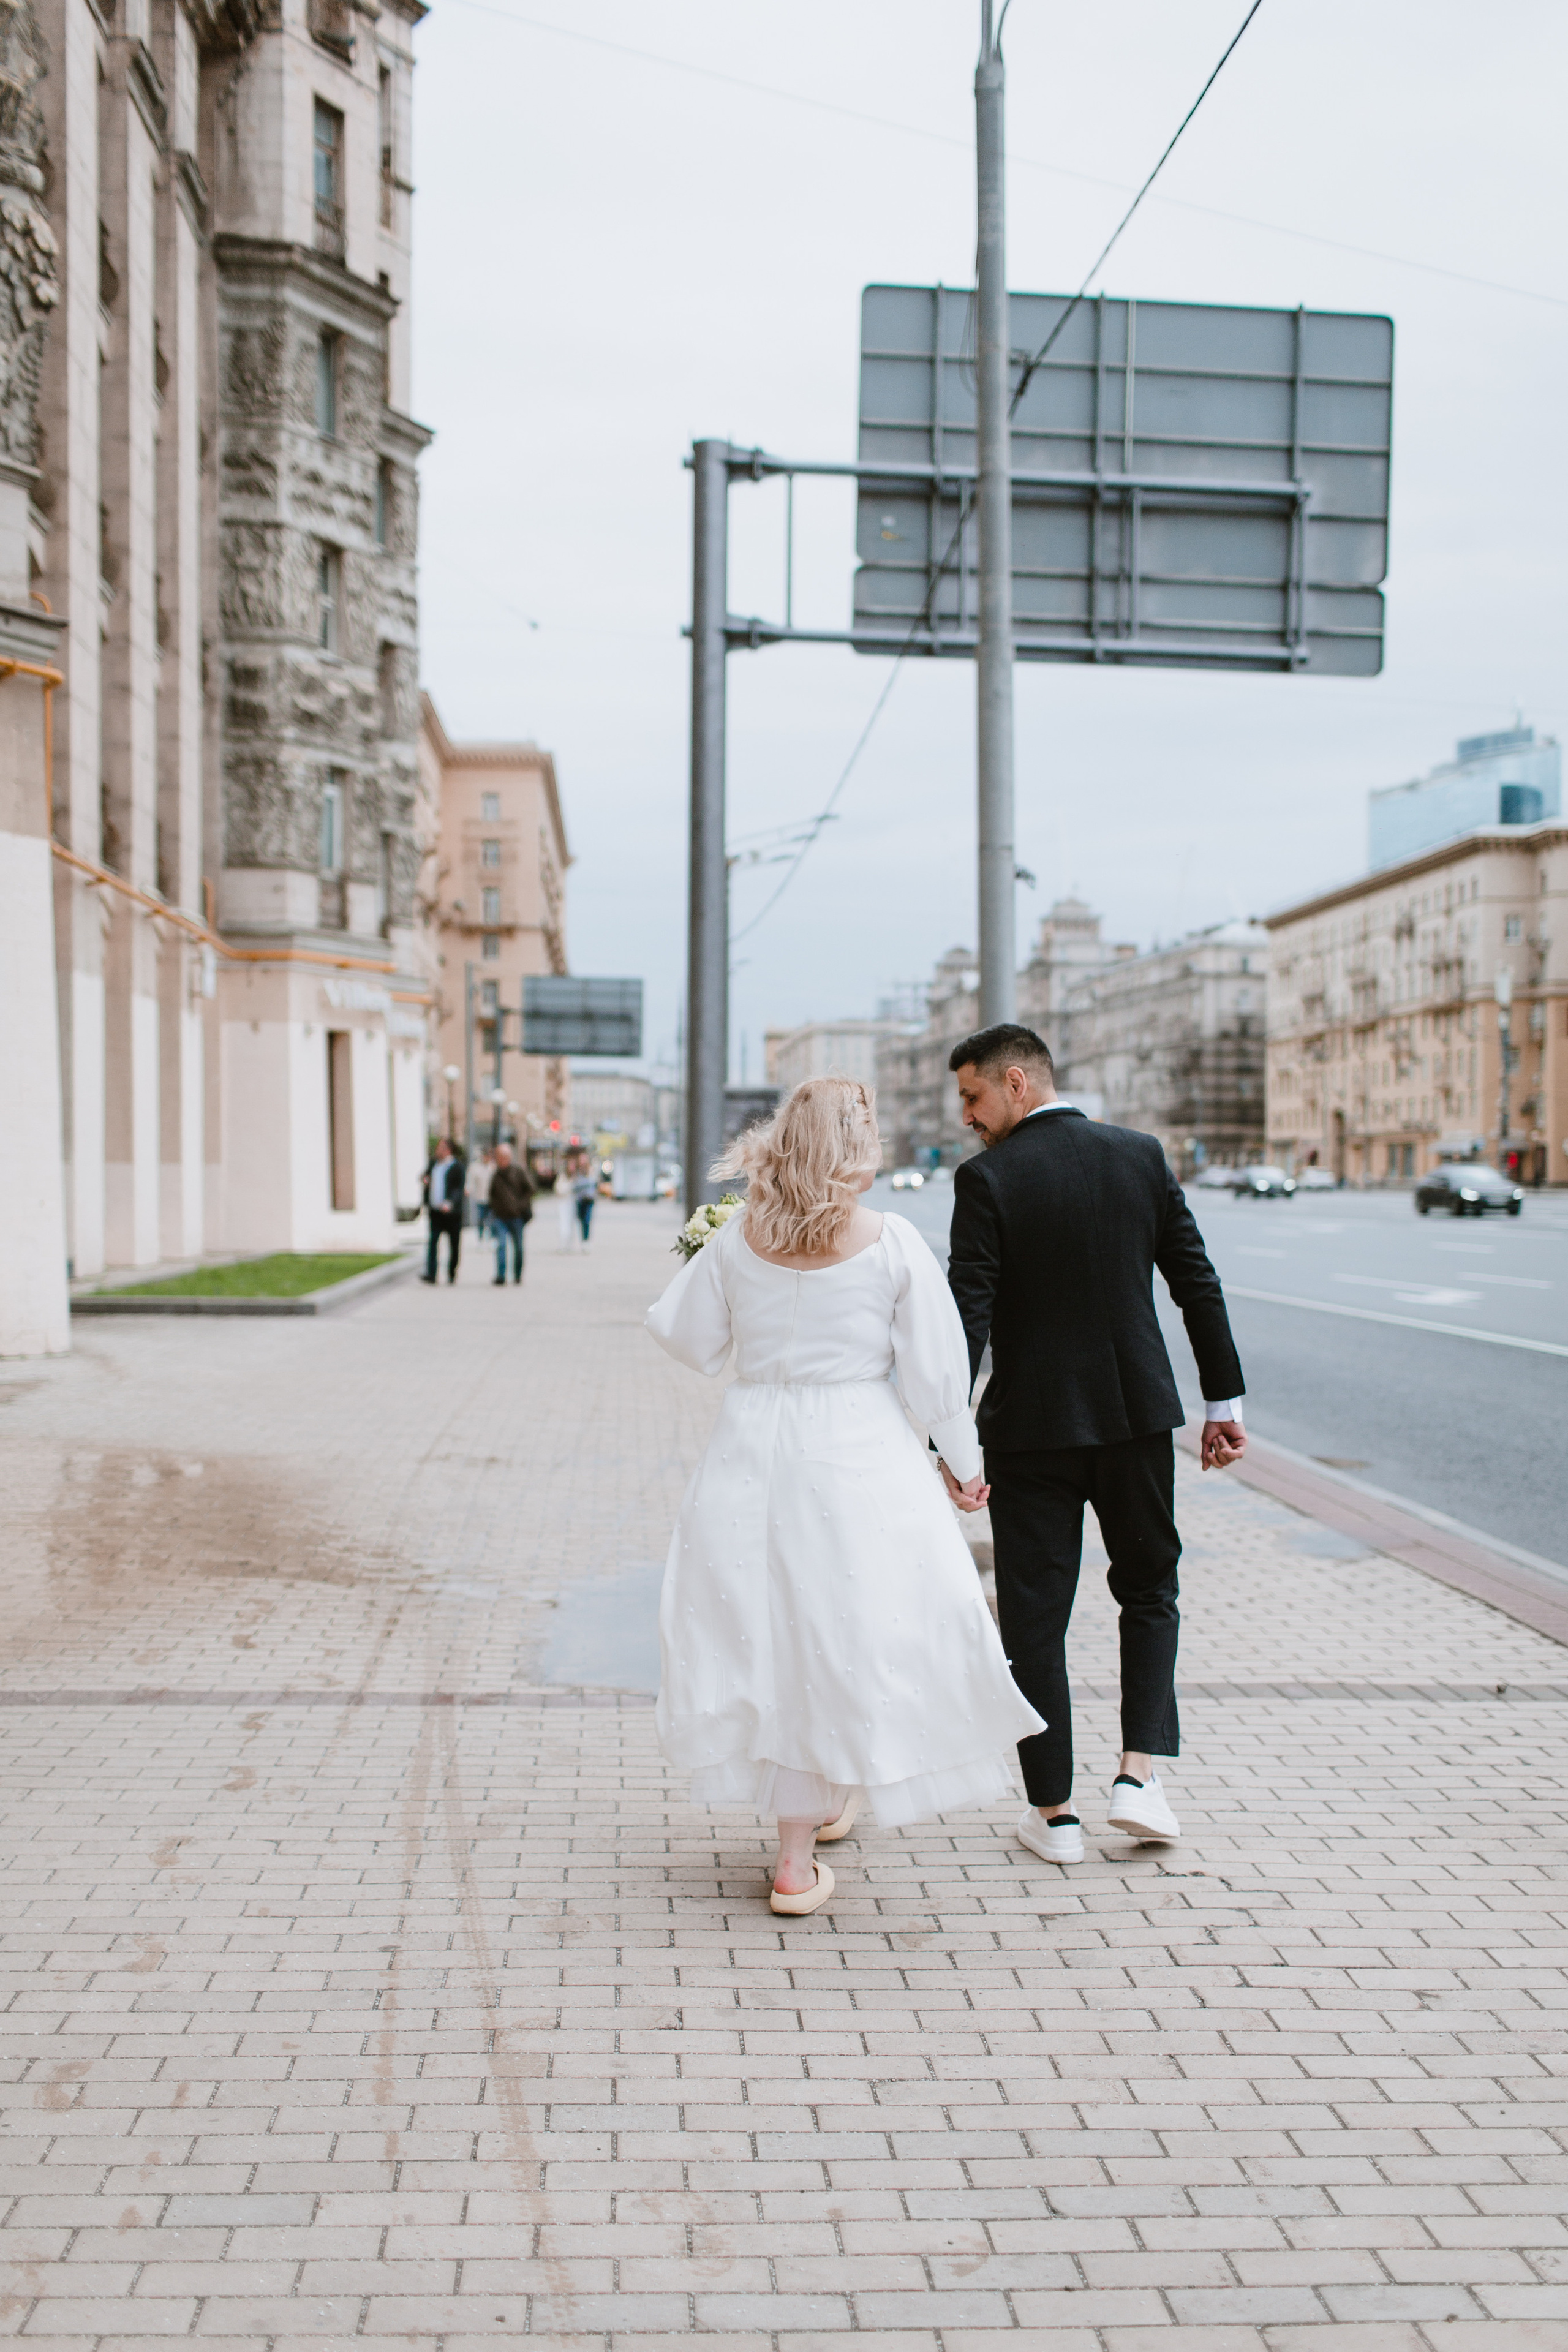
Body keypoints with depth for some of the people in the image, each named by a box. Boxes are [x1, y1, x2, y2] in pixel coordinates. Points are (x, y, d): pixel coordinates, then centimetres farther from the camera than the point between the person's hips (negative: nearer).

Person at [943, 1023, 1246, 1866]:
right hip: (1136, 1414, 3)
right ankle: (1138, 1772, 9)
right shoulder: (1141, 1156, 1)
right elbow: (1198, 1284, 3)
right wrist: (1224, 1401, 9)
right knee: (1148, 1588, 20)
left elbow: (969, 1316, -15)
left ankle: (1053, 1812, 14)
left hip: (1032, 1425, -3)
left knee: (1034, 1615, 7)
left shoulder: (987, 1178, -11)